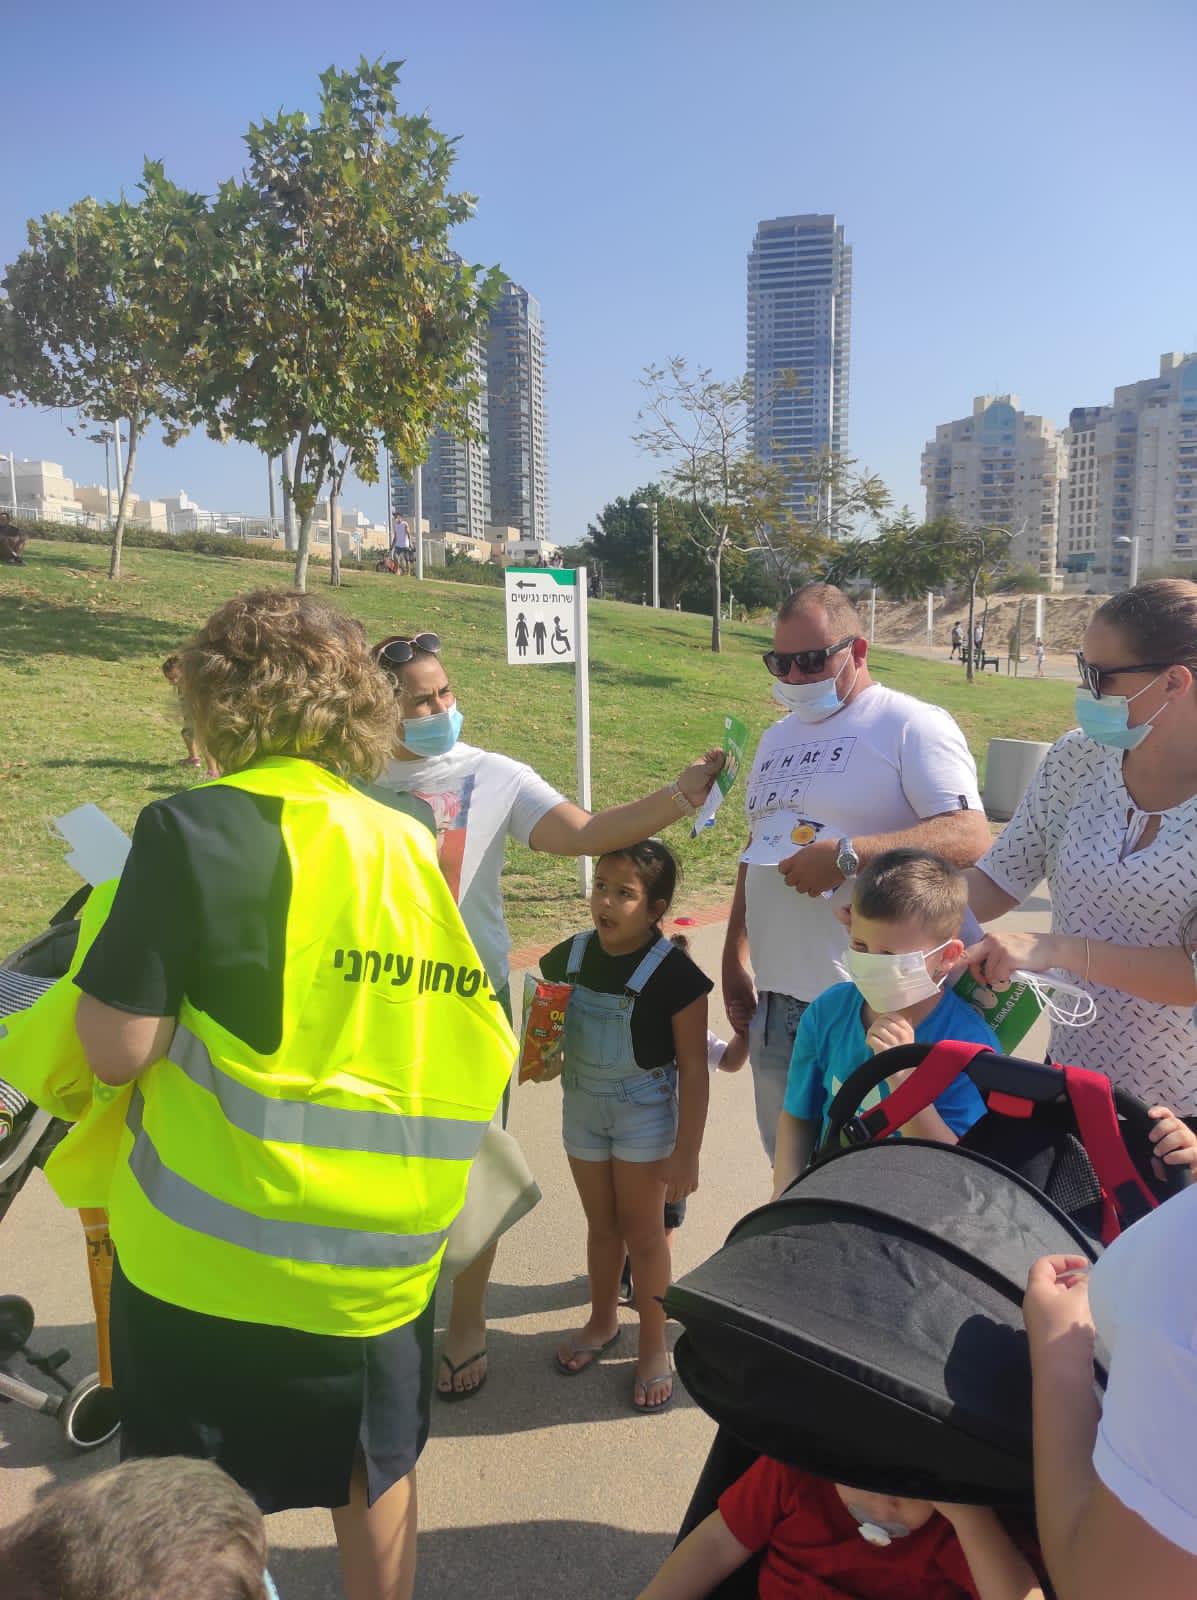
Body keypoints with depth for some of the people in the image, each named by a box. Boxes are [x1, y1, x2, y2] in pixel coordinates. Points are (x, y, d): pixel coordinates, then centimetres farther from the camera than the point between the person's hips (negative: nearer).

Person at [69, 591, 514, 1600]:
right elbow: (469, 1043, 7)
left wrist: (131, 944, 2)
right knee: (375, 1471, 25)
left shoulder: (195, 828, -16)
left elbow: (118, 1049, -15)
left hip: (215, 1253, -4)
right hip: (383, 1249, 4)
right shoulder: (412, 846, -1)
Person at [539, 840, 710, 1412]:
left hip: (644, 1113, -4)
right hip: (582, 1108, 4)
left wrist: (686, 1151, -14)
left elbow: (693, 1070, -16)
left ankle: (654, 1346, 28)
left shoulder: (673, 973, -22)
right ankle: (602, 1320, 42)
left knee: (642, 1230, 9)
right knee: (601, 1223, 21)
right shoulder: (570, 956, -8)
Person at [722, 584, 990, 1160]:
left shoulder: (912, 726, -8)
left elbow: (970, 837, -20)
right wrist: (733, 957, 18)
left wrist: (847, 854, -25)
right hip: (774, 1004, 7)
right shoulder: (777, 738, 15)